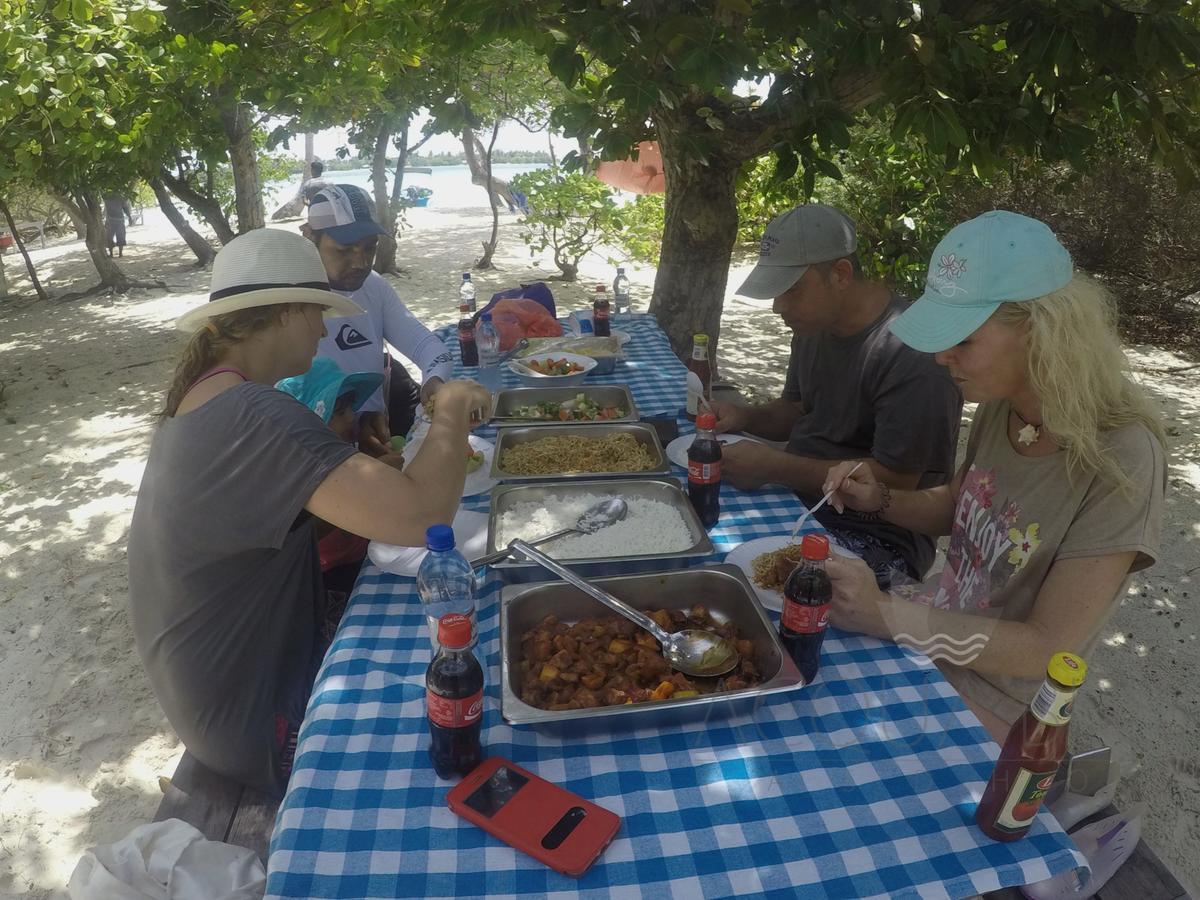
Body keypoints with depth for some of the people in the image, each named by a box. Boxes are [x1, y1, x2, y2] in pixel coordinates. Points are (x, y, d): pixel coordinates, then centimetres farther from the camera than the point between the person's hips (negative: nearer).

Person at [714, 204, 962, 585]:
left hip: (877, 536, -8)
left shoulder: (912, 354, -23)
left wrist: (772, 466, -23)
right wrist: (746, 417, -2)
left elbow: (892, 481, -23)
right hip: (800, 497, 8)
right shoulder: (814, 324, 6)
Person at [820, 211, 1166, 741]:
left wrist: (883, 612, -28)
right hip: (932, 630, 6)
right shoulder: (1000, 405, -7)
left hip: (986, 703, -5)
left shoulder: (1119, 459, -26)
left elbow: (1046, 649, -22)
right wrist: (879, 499, -8)